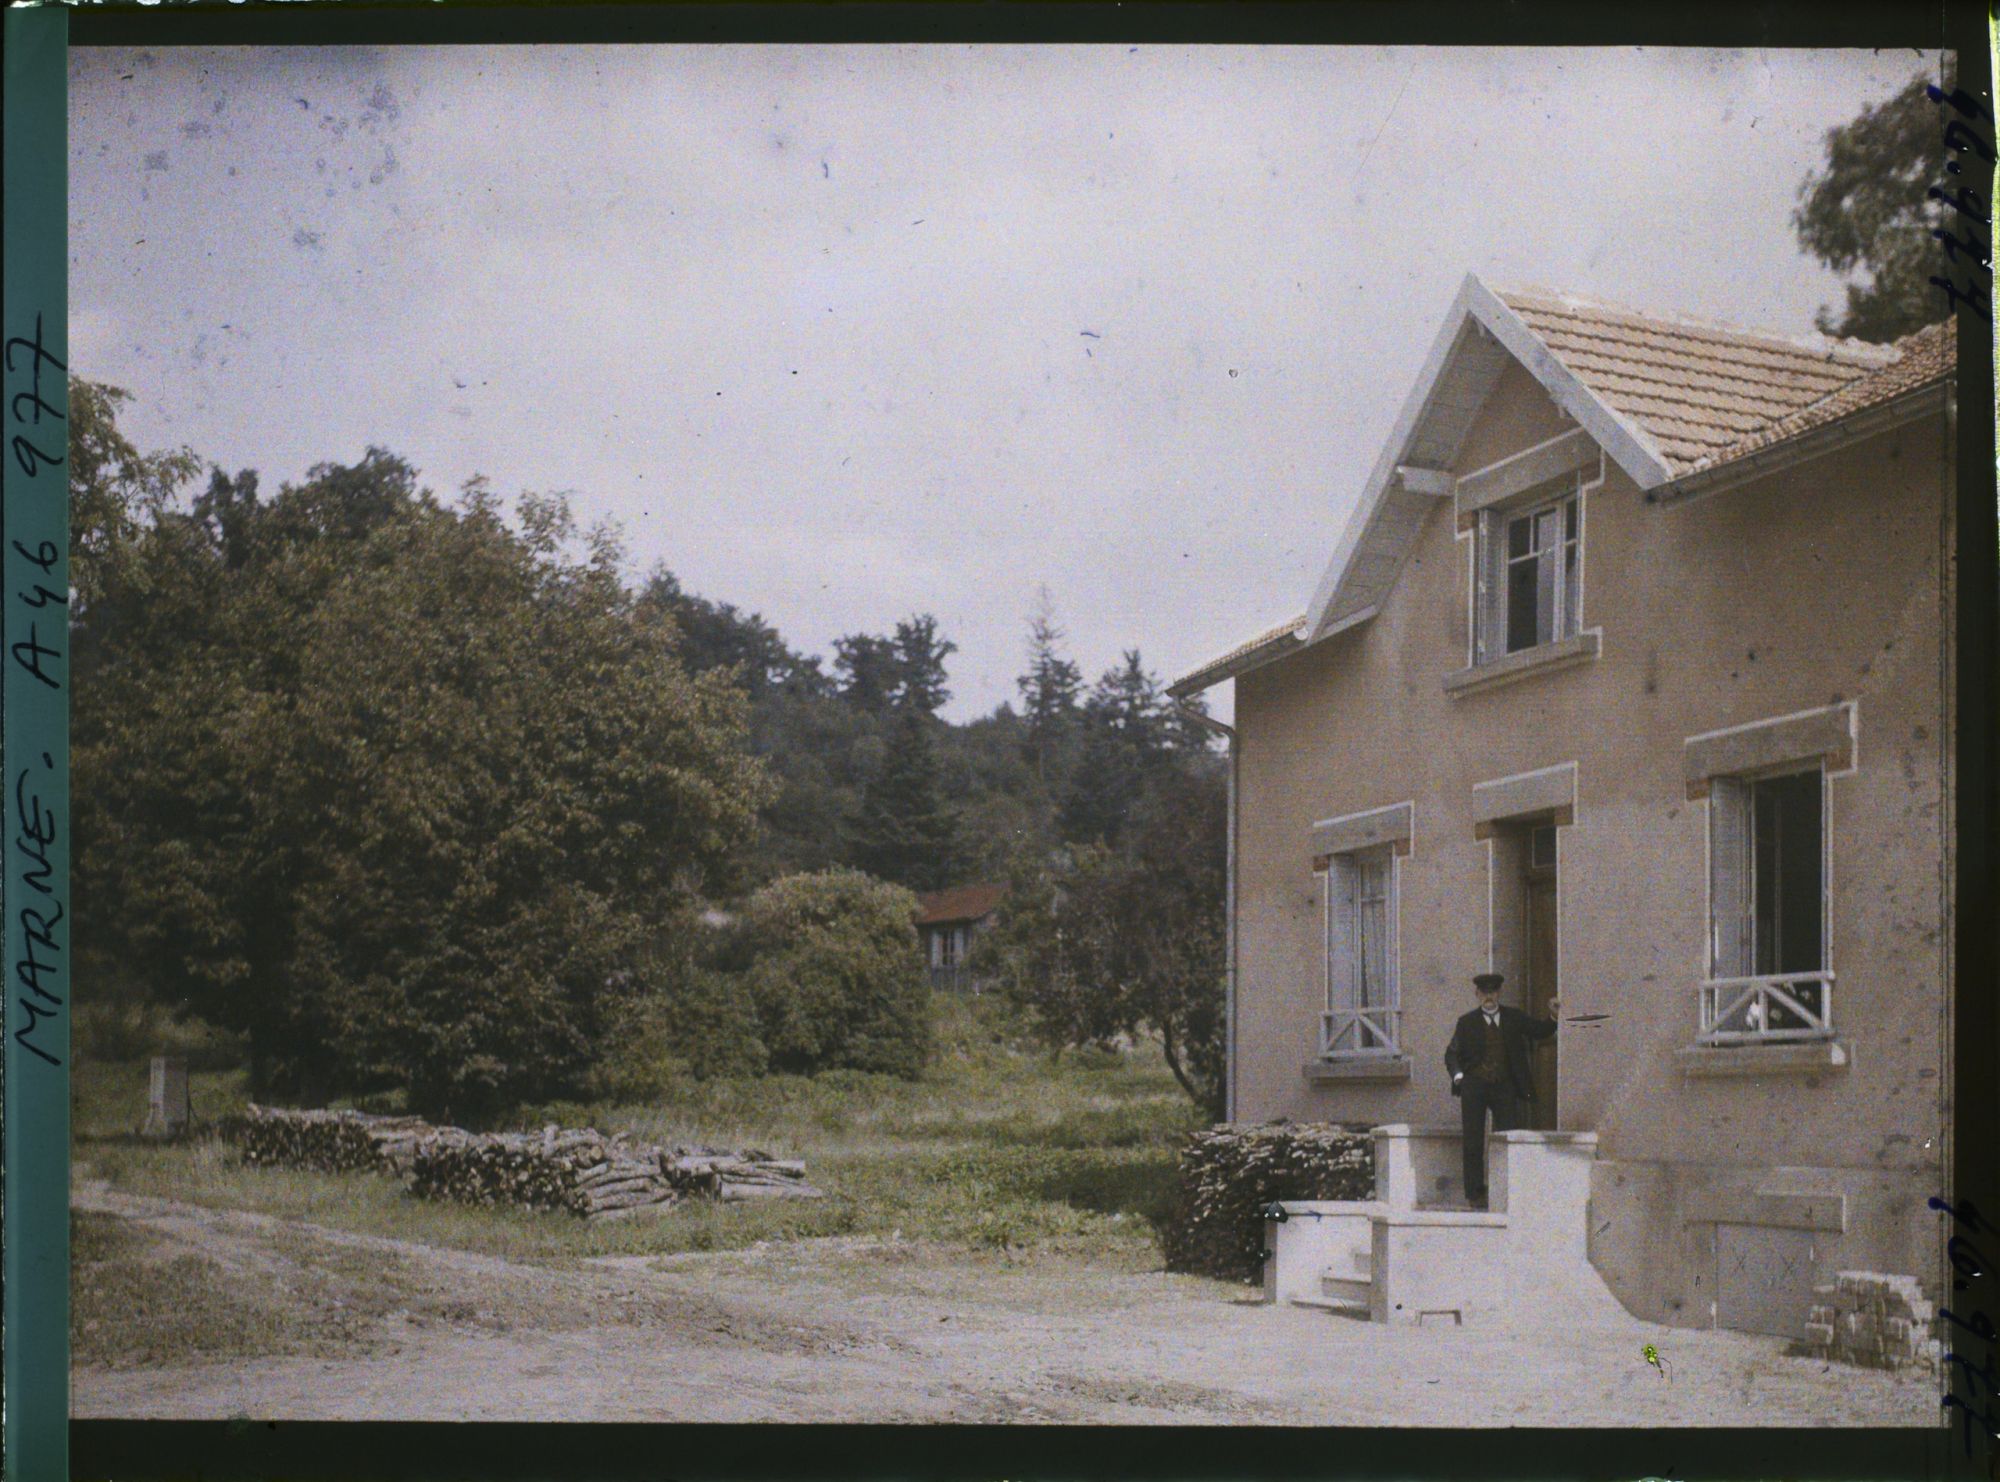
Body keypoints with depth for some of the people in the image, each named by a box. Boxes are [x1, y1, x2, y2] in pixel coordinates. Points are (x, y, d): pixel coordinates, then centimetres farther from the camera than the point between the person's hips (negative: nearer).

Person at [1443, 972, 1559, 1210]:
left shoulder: (1514, 1018, 11)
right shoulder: (1467, 1022, 8)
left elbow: (1541, 1031, 9)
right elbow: (1452, 1054, 10)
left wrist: (1553, 1015, -9)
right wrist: (1458, 1075, -7)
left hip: (1504, 1086, 1)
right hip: (1474, 1086, -1)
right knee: (1473, 1142, 0)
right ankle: (1475, 1194, 6)